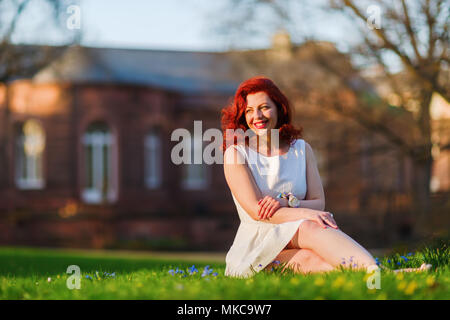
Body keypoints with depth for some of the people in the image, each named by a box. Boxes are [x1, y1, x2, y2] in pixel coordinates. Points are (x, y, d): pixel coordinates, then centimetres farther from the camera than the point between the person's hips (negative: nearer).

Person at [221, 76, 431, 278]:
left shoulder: (302, 149, 13)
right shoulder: (236, 154, 0)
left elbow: (318, 203, 6)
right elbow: (255, 210, -12)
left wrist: (288, 203, -16)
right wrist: (306, 213, -26)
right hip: (254, 248, -3)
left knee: (312, 259, -35)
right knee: (309, 227, -35)